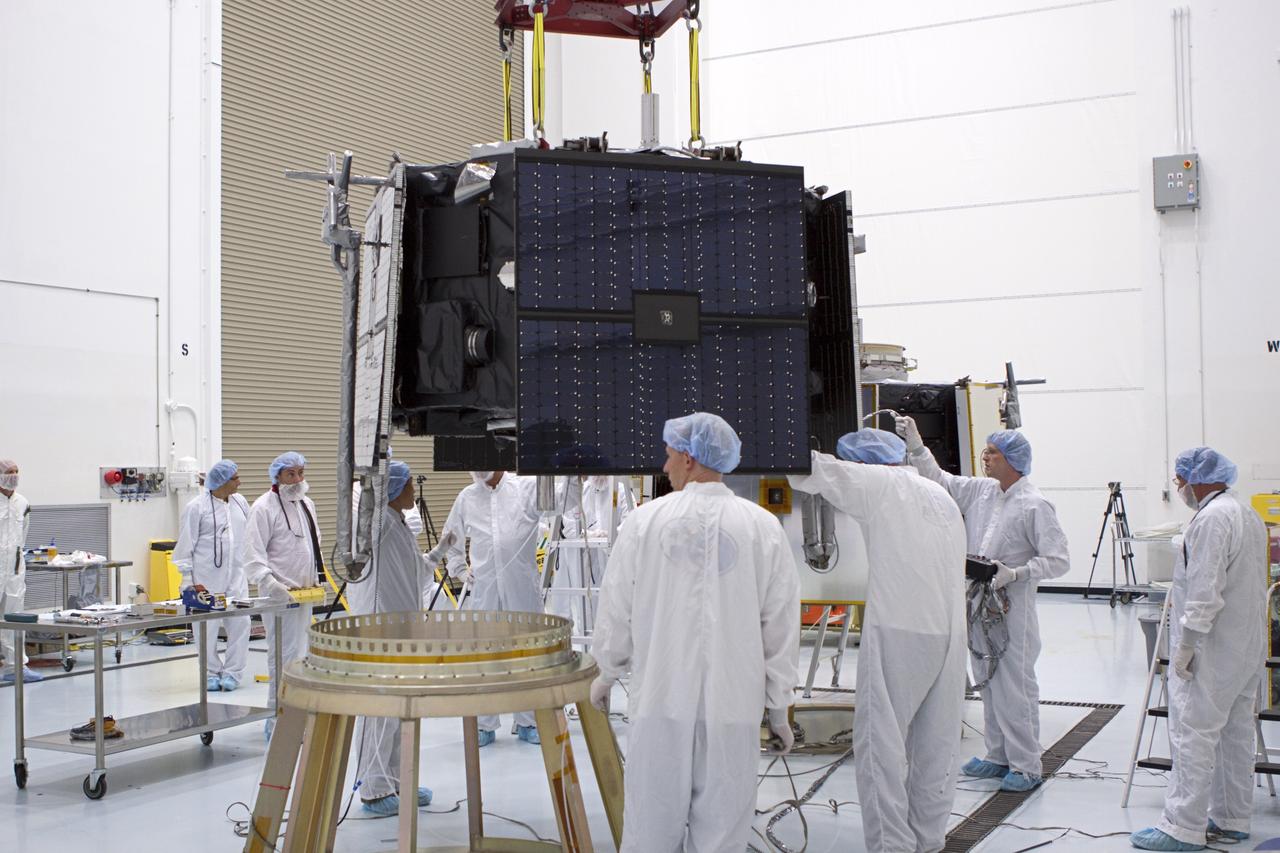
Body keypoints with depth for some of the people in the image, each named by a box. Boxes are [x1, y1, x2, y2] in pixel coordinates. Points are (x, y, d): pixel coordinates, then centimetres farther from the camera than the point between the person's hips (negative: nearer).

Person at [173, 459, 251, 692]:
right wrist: (189, 581, -7)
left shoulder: (240, 502, 9)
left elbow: (250, 536, 16)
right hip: (206, 579, -4)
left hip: (236, 577, 4)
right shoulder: (197, 507, -6)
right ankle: (212, 673, 15)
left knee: (240, 623, -2)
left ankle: (232, 672, 9)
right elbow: (185, 546, -5)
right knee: (207, 627, 1)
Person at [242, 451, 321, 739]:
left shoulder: (307, 504, 15)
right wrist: (269, 583, -30)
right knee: (284, 657, -10)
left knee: (300, 654, 16)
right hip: (280, 595, -8)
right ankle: (280, 724, -5)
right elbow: (253, 554, -17)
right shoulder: (264, 507, -11)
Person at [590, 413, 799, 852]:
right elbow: (780, 628, -1)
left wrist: (606, 674, 20)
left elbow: (617, 610, 3)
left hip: (660, 700, 0)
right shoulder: (763, 527, -3)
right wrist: (779, 709, 9)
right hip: (733, 702, 0)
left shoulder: (645, 520, -3)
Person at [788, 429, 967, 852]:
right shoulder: (940, 493, 19)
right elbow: (954, 562, 21)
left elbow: (809, 471, -1)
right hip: (951, 630, 8)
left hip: (899, 629, -7)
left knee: (881, 742, -3)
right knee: (936, 744, 13)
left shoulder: (876, 483, -3)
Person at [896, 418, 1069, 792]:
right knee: (989, 684, 16)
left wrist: (1015, 574, -21)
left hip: (1012, 608, -7)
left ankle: (1026, 766, 7)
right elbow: (940, 480, 17)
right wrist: (915, 446, 8)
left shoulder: (1035, 505, -12)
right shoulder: (980, 491, 8)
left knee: (1015, 687, -3)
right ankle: (998, 756, 27)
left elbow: (1058, 560, -12)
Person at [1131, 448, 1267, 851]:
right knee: (1235, 733, 16)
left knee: (1193, 735, -6)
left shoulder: (1211, 519, -19)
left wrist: (1186, 646, -18)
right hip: (1248, 647, 10)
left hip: (1214, 651, -10)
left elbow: (1206, 593, -24)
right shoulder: (1248, 513, 14)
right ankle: (1232, 819, 25)